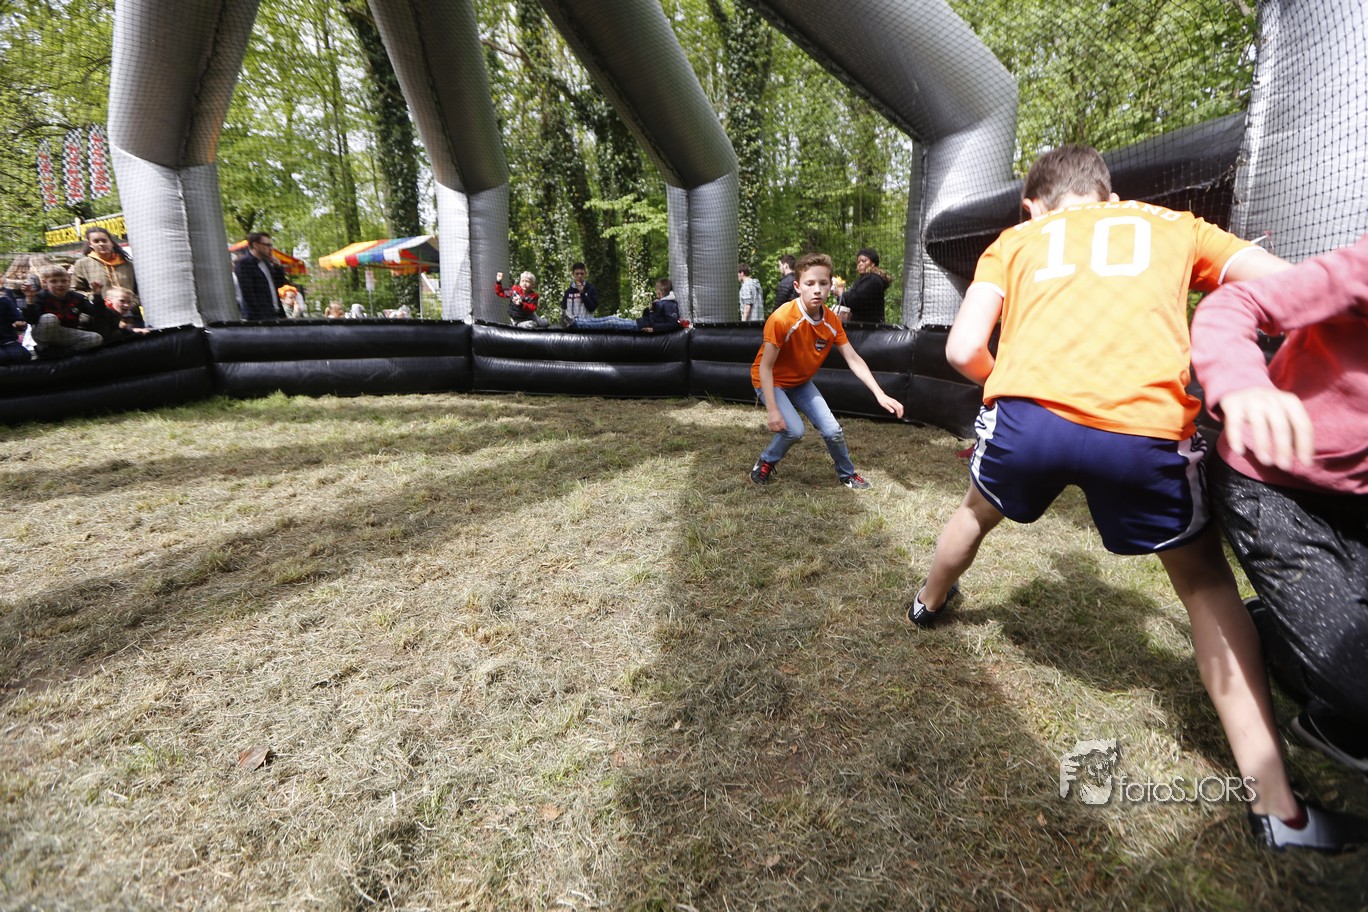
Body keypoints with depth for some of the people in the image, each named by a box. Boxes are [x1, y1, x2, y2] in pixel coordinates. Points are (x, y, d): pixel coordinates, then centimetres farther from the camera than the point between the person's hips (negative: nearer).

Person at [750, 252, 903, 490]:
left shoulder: (832, 321, -14)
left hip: (800, 382, 5)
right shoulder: (781, 319, -31)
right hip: (771, 381, -5)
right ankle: (764, 463, 6)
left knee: (832, 430, -3)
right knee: (793, 430, -22)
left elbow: (854, 360, -9)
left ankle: (847, 474, 23)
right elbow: (765, 367, -25)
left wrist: (880, 394, -17)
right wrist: (772, 410, -26)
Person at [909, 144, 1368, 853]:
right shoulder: (1174, 225, 27)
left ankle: (929, 604, 58)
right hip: (1144, 428, 0)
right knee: (1205, 582, 22)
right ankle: (1278, 808, 24)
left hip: (1029, 411, 0)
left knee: (978, 511, 32)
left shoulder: (1013, 241, 25)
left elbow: (962, 349, 10)